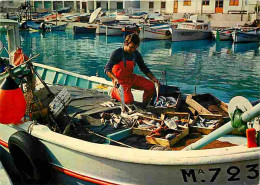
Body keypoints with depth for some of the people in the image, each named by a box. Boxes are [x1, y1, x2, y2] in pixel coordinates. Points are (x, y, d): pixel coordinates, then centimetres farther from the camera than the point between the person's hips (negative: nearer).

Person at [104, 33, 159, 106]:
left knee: (150, 86, -13)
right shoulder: (117, 53, -15)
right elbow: (107, 69, -21)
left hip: (131, 78, 5)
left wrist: (153, 78, -2)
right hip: (120, 80, -5)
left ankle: (143, 107, 8)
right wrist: (115, 78, -40)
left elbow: (144, 68, 12)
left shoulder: (136, 54, 0)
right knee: (128, 100, -24)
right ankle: (115, 92, 7)